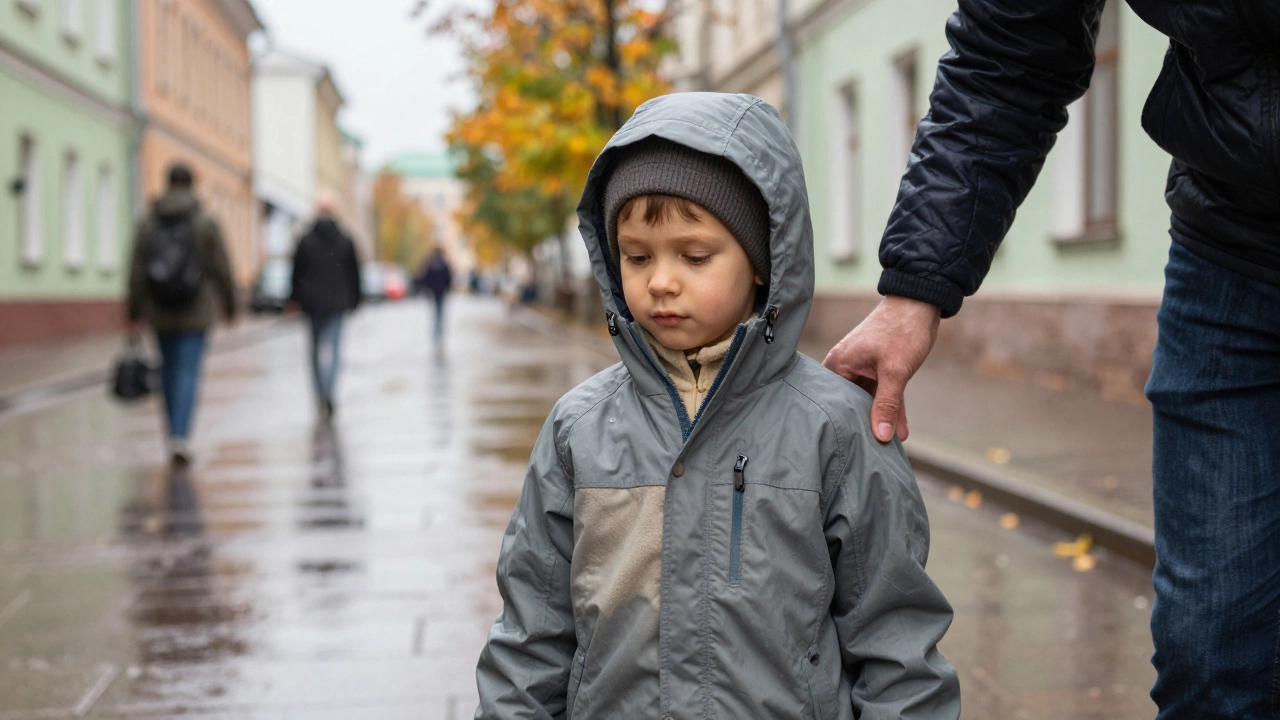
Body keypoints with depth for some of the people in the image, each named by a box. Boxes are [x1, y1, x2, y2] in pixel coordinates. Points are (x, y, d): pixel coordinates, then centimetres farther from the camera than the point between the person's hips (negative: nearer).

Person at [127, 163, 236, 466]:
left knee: (169, 370, 14)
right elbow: (222, 269, -3)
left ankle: (176, 437, 20)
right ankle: (181, 438, -18)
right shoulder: (206, 223, -4)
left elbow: (137, 272, 1)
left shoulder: (148, 224, 2)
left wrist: (135, 313, 6)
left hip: (160, 312, 3)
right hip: (196, 312, -3)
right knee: (188, 372, -5)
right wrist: (229, 305, 8)